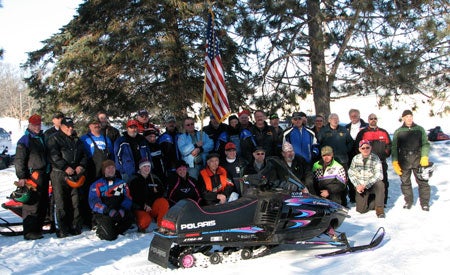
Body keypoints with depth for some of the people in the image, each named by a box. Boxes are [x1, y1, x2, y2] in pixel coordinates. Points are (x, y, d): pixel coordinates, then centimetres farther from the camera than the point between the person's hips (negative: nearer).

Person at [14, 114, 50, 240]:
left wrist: (48, 171, 22)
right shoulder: (25, 140, -5)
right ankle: (29, 232, -3)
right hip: (32, 176, -8)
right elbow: (19, 160, -9)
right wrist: (21, 177, -15)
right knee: (32, 204, -8)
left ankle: (38, 228, 23)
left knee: (43, 203, 12)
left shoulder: (43, 137, 17)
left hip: (44, 176, 8)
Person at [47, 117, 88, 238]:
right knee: (61, 202, -5)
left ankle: (75, 227, 13)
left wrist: (81, 165, 0)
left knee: (75, 202, 6)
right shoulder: (54, 139, 2)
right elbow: (54, 155, -10)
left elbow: (84, 154, 19)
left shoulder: (77, 140, 20)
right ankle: (62, 228, 0)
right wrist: (65, 167, -18)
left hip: (75, 173, 5)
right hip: (59, 174, -5)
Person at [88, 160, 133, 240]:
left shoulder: (122, 183, 18)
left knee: (129, 217, -31)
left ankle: (113, 231, -9)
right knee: (109, 236, -27)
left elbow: (127, 199, 7)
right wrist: (108, 211, -19)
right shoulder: (97, 184, 9)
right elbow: (94, 202, -3)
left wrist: (122, 209, -14)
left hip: (119, 213, 3)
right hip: (103, 214, -3)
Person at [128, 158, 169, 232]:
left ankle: (162, 226, -13)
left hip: (152, 207, 3)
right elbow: (133, 196, -3)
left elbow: (161, 192, 1)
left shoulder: (154, 178, 10)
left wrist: (149, 203, -13)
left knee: (164, 202, -28)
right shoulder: (134, 180, 3)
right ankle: (141, 228, 4)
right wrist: (144, 205, -15)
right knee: (145, 220, -34)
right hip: (140, 208, -3)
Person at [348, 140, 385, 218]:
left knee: (380, 184, -37)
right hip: (360, 187, 2)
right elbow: (351, 173, 4)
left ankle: (379, 208, -20)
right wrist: (357, 185, -11)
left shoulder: (375, 158, -9)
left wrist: (365, 185, -26)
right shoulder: (355, 158, 1)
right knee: (361, 209, -13)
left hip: (372, 185, -2)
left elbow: (379, 175, -18)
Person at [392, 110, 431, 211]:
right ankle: (408, 201, 20)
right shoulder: (398, 132, 10)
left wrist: (424, 157, -9)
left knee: (422, 182, -2)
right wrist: (395, 162, 1)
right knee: (405, 182, 6)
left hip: (418, 160, -1)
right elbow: (394, 148, 9)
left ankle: (425, 203, 9)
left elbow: (426, 144, 6)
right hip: (404, 161, 1)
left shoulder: (420, 129, 10)